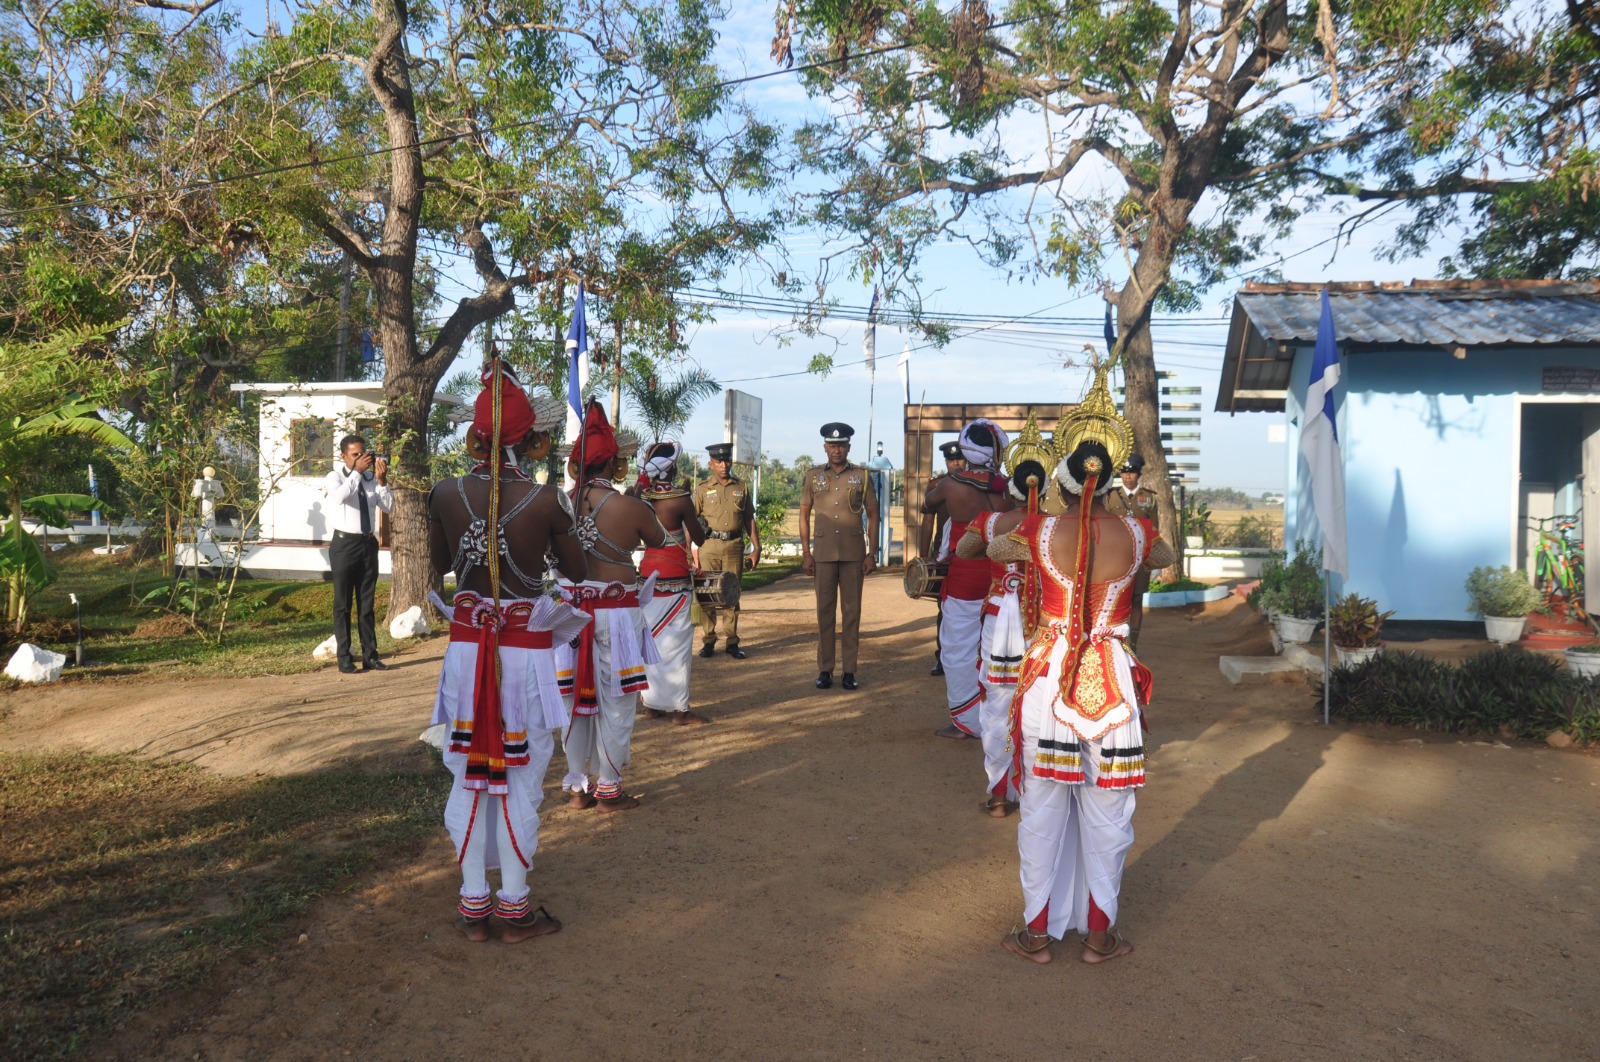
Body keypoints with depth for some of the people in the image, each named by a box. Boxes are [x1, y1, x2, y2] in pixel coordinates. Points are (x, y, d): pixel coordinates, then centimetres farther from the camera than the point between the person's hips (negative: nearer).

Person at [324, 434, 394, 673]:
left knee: (366, 602, 8)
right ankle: (344, 658, 6)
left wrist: (382, 480, -8)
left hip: (368, 543, 4)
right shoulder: (335, 477, -3)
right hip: (345, 543, -4)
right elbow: (340, 496, -25)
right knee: (342, 603, 1)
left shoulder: (371, 479, 8)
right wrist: (358, 471, -19)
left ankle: (370, 656, 13)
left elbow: (389, 507, 3)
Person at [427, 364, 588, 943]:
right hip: (527, 651, -3)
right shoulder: (546, 500, -15)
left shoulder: (446, 494, -6)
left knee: (470, 776, 14)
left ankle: (474, 905, 23)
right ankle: (515, 907, 17)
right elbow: (576, 571, 0)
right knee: (519, 783, 7)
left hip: (466, 648, 3)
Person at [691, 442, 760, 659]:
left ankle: (732, 642, 9)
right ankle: (708, 641, 8)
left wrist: (756, 547, 8)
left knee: (732, 594, 3)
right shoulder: (702, 489, 5)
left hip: (734, 546, 1)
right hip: (709, 545, -1)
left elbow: (749, 519, 13)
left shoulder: (741, 487, 10)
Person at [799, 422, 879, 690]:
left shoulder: (862, 475, 4)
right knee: (825, 611, 3)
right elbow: (804, 516, 9)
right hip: (823, 553, 1)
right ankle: (824, 670, 10)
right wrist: (805, 553, 3)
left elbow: (873, 515, 6)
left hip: (853, 553, 0)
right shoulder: (813, 475, 6)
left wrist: (871, 553, -1)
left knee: (852, 611, 2)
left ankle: (850, 671, 9)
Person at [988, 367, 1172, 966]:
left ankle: (1039, 931, 20)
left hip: (1048, 678, 0)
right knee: (1106, 814, 12)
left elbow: (994, 549, 13)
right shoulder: (1135, 534, -7)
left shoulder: (1039, 532, -9)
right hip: (1110, 683, 1)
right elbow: (1165, 555, 17)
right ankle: (1098, 932, 23)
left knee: (1043, 810, 10)